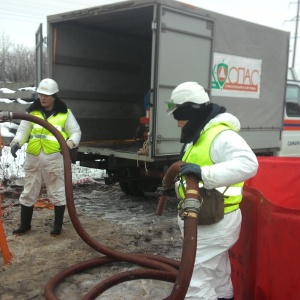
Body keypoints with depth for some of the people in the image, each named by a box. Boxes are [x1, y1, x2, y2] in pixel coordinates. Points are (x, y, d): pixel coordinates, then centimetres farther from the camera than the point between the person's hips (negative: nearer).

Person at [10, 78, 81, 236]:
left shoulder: (64, 113, 1)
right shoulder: (32, 111, 8)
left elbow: (76, 132, 3)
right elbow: (23, 131, 7)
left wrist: (71, 142, -18)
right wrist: (16, 142, -13)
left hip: (55, 158, -3)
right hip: (33, 158, 3)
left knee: (57, 193, 6)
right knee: (28, 192, 12)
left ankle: (58, 225, 21)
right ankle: (25, 224, 27)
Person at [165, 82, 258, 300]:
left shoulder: (221, 135, -22)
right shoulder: (201, 134, 12)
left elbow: (248, 164, -38)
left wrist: (204, 174, -43)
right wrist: (177, 186, 11)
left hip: (214, 221, -11)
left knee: (195, 280, -7)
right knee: (218, 275, 24)